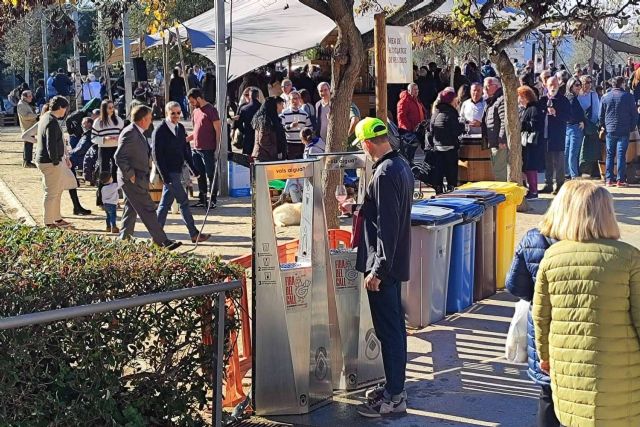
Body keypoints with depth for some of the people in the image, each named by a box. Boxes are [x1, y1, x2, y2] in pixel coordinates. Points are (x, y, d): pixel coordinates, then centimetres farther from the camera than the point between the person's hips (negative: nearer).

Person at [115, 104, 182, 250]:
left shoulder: (137, 133, 13)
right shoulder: (130, 133, -19)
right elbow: (119, 157, -24)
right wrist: (130, 175, -20)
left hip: (137, 180, 11)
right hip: (133, 180, -11)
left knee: (131, 210, 16)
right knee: (148, 210, -8)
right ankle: (162, 241, -6)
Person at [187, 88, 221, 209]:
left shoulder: (211, 110, -9)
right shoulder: (196, 111, 15)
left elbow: (218, 130, -11)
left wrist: (217, 148, -16)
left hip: (208, 149, -8)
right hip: (196, 149, 8)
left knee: (211, 175, -1)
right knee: (200, 176, 12)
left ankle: (213, 200, 4)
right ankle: (202, 199, 18)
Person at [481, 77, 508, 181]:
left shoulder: (502, 100, -13)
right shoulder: (490, 102, 20)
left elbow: (505, 122, -21)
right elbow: (486, 122, 28)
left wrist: (502, 140, -23)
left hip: (500, 143, -11)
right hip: (493, 143, 11)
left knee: (499, 170, -10)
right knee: (496, 170, 16)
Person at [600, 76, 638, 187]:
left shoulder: (605, 97, 4)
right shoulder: (628, 96, -5)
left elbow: (601, 115, 9)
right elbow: (634, 113, -2)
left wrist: (603, 126, 21)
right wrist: (632, 126, 9)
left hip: (610, 130, 3)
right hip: (624, 131, -2)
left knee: (610, 155, 9)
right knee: (621, 155, -1)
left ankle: (609, 180, 7)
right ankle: (620, 180, -4)